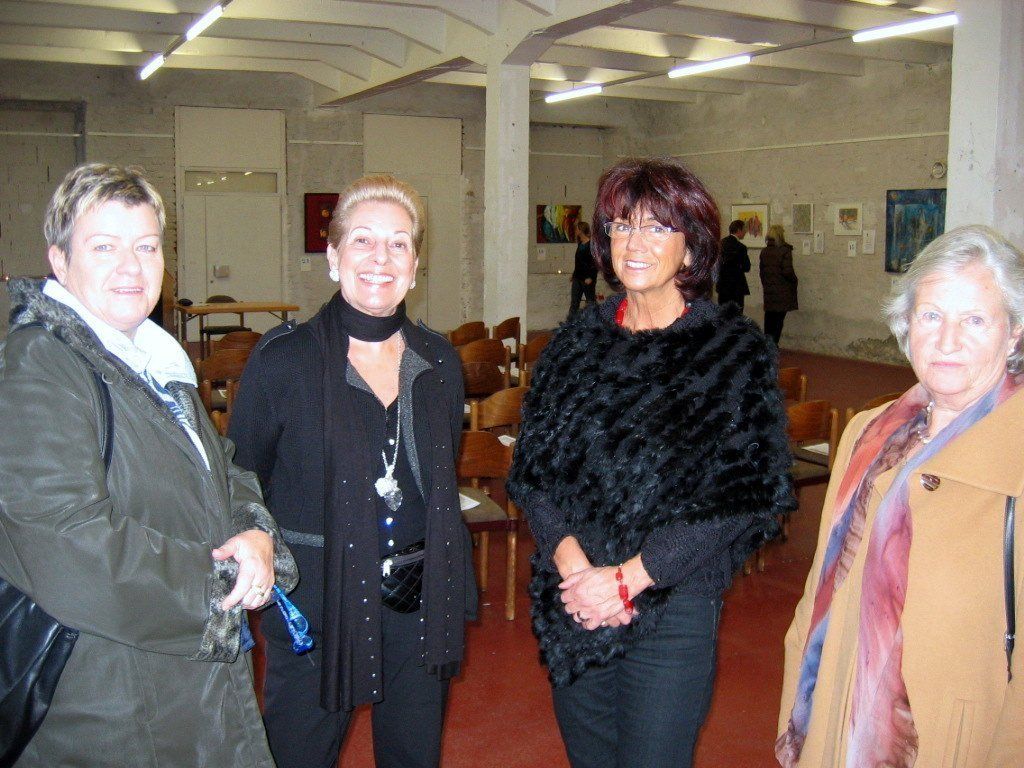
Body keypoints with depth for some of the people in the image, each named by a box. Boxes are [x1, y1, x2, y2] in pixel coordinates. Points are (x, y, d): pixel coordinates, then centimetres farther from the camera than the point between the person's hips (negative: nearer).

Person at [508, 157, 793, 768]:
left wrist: (628, 578, -16)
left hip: (670, 608, -4)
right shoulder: (579, 341, 6)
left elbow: (744, 494, -13)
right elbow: (534, 464, 3)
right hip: (569, 604, 4)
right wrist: (569, 558, -14)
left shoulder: (734, 350, -6)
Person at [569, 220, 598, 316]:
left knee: (591, 301, 3)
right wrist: (574, 275, 20)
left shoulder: (591, 245, -13)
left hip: (587, 279, -8)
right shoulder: (580, 244, 12)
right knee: (574, 303, 6)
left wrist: (591, 277, -22)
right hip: (578, 278, 8)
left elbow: (595, 263, -17)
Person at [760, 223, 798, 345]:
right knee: (779, 318, 0)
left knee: (769, 317, 12)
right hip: (782, 291, -5)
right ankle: (773, 344, -2)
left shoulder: (764, 251, 5)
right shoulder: (785, 251, -13)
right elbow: (787, 271, -16)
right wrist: (794, 280, 1)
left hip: (768, 290, 5)